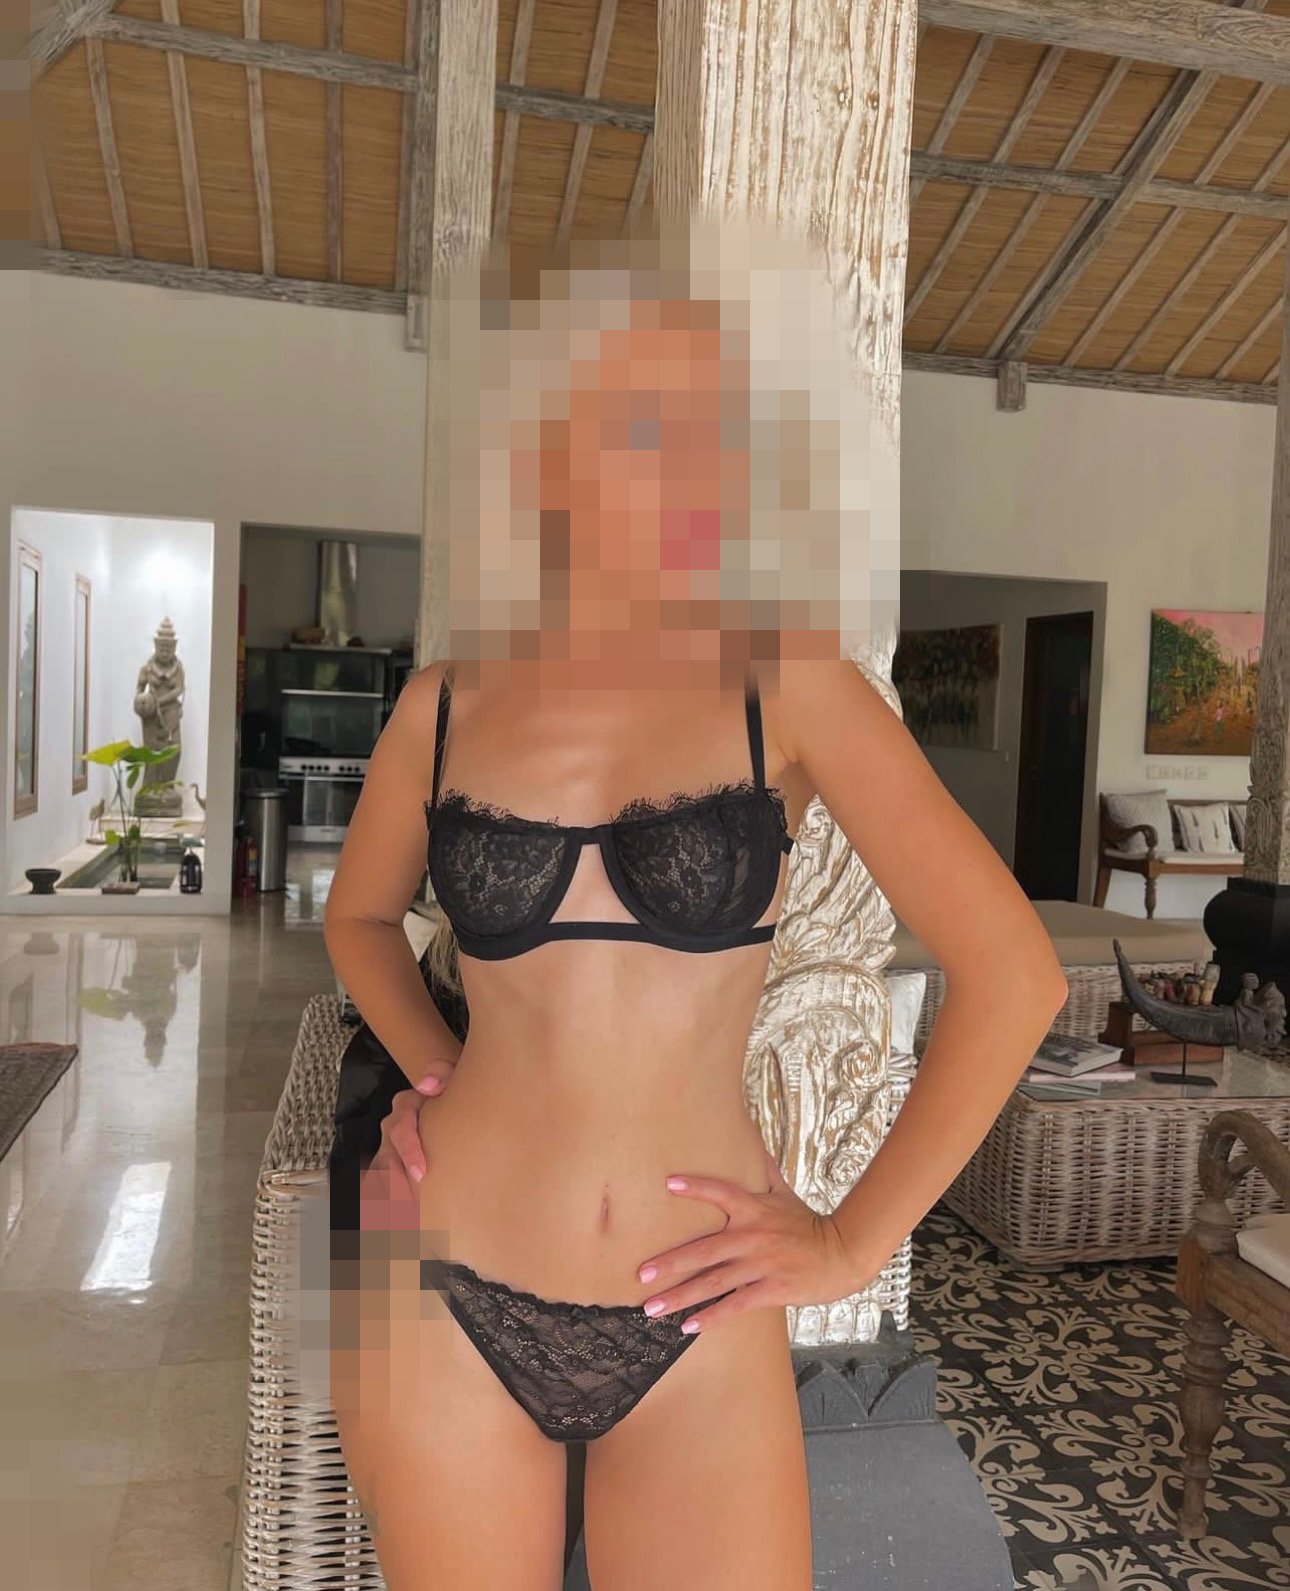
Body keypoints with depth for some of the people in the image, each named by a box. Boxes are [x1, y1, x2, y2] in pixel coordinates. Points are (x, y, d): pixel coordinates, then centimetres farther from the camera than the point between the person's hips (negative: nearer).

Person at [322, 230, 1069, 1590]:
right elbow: (358, 915, 17)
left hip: (697, 1336, -1)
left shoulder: (784, 683, -8)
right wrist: (437, 1070, 2)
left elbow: (1012, 974, -7)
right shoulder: (450, 701, -2)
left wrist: (854, 1239, -5)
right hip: (445, 1303, 2)